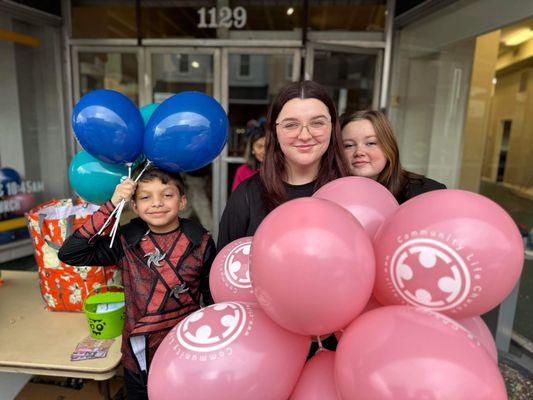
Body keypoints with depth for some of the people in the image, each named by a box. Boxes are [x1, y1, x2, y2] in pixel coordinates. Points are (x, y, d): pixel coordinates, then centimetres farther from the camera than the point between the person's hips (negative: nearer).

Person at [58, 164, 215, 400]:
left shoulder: (201, 242, -12)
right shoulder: (126, 242, -10)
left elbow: (212, 296, -1)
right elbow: (69, 254, -21)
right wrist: (111, 206, -25)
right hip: (140, 356, 1)